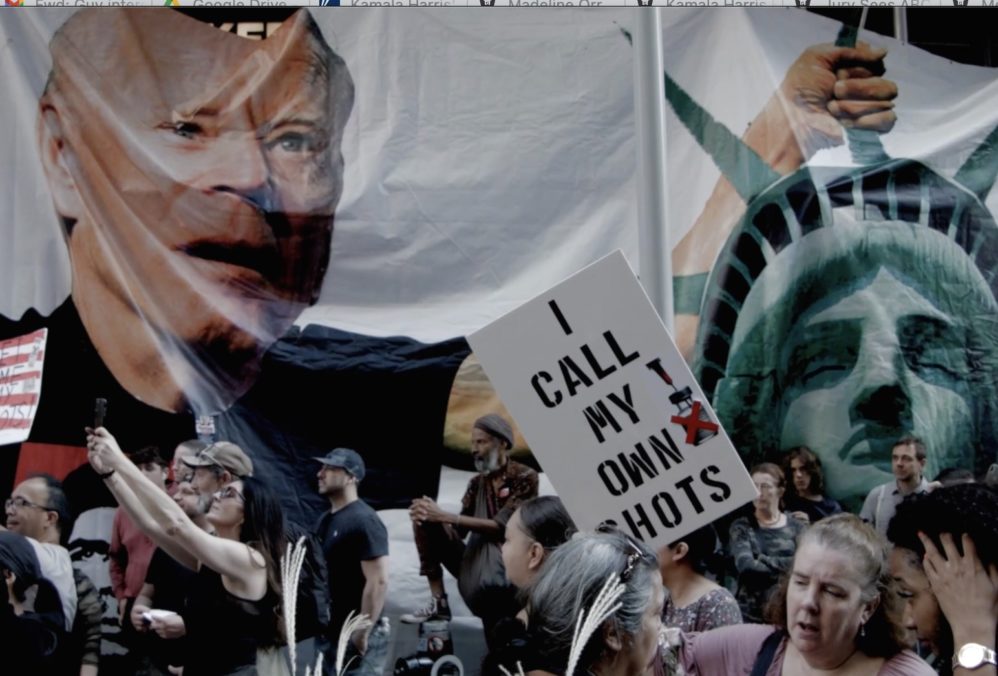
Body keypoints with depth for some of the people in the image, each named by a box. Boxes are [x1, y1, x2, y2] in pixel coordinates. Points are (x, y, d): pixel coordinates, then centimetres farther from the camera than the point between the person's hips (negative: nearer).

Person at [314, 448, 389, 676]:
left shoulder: (364, 521, -15)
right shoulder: (325, 520, 13)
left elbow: (379, 581, -21)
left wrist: (363, 632, -21)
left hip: (355, 636, -9)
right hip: (329, 633, 9)